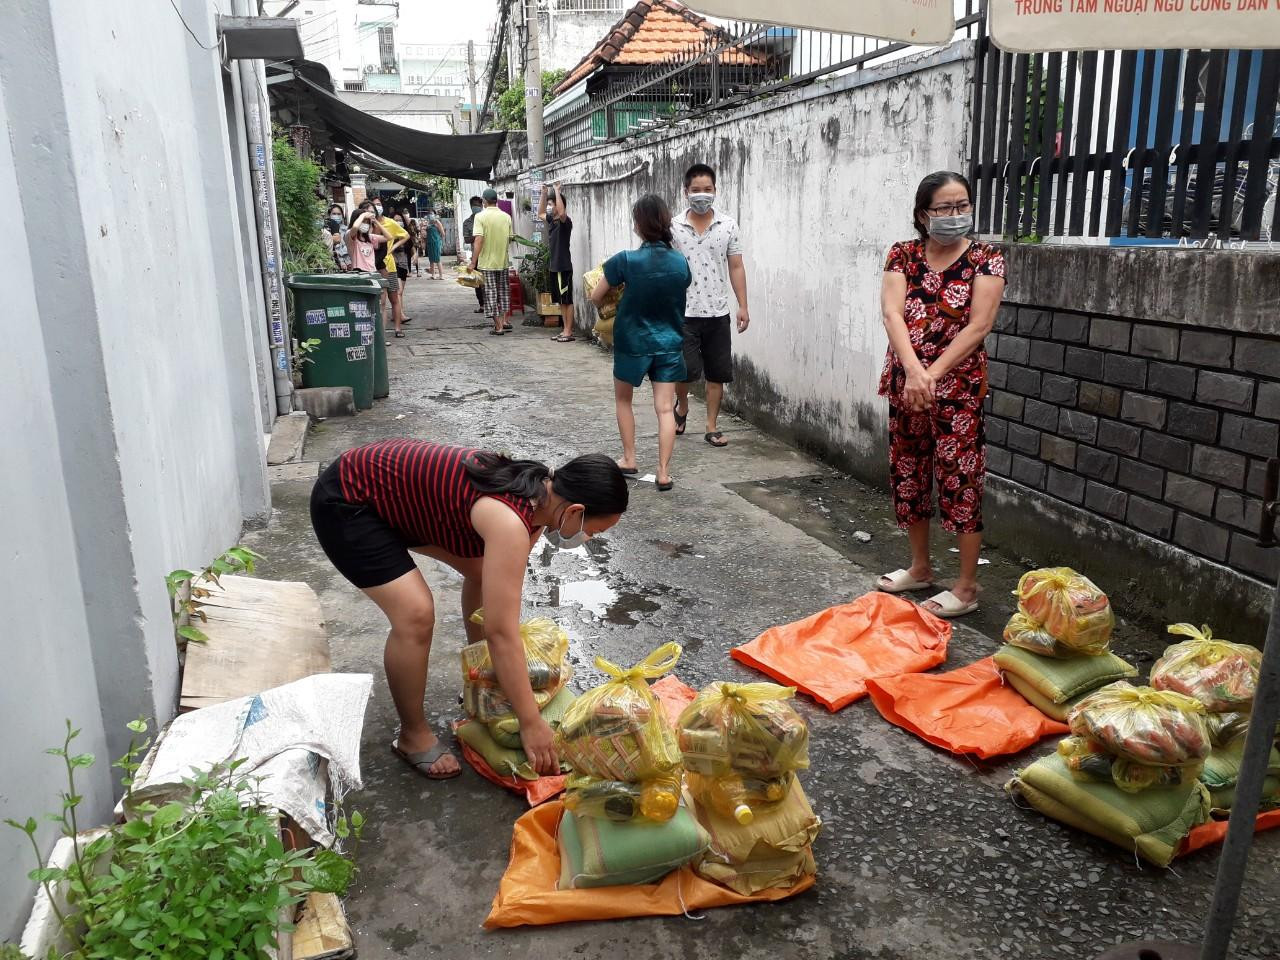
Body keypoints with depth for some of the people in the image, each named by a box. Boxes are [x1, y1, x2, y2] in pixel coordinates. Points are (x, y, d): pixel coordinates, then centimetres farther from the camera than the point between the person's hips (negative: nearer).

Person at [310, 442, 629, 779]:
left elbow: (505, 586, 5)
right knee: (416, 615, -20)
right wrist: (531, 723, -25)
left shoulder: (537, 491, -5)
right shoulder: (509, 521, -33)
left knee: (484, 572, 12)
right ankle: (412, 736, 4)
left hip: (393, 487, 10)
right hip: (346, 501, -9)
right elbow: (501, 632, -32)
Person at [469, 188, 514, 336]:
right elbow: (510, 239, 8)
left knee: (491, 293, 3)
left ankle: (498, 327, 2)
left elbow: (478, 240, -17)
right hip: (503, 261, 4)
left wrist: (473, 262, -15)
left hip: (487, 261, -4)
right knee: (504, 291, 19)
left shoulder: (480, 216, -11)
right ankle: (505, 321, 24)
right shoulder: (506, 216, 1)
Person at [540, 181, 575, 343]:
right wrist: (543, 192, 19)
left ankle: (569, 332, 0)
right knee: (561, 301, 11)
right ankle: (566, 331, 17)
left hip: (563, 267, -9)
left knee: (567, 300, -3)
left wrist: (557, 190, -27)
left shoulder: (565, 221, -12)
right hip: (553, 266, 9)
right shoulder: (551, 220, 12)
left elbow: (562, 212, -35)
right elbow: (541, 211, 30)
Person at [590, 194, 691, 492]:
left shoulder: (625, 261, -16)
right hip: (669, 344, 2)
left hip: (633, 343, -2)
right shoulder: (681, 262, -4)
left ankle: (629, 460, 25)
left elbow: (596, 298, -5)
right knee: (665, 408, 3)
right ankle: (664, 473, 0)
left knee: (623, 400, 20)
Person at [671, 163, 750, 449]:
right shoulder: (674, 227, 0)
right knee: (686, 371, -8)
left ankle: (712, 426, 19)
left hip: (717, 313, 2)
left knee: (716, 374, 6)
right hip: (683, 313, -2)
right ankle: (682, 405, 23)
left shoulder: (728, 225, 3)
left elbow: (736, 267, 5)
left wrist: (743, 306, 1)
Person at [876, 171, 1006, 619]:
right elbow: (892, 314, -11)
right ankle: (920, 567, 30)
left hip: (958, 388, -4)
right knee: (908, 476, 12)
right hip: (904, 383, 4)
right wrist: (913, 371, -26)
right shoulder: (902, 255, 3)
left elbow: (979, 325, -13)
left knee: (960, 482, -3)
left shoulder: (986, 259, -4)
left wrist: (932, 374, -21)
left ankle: (966, 587, 8)